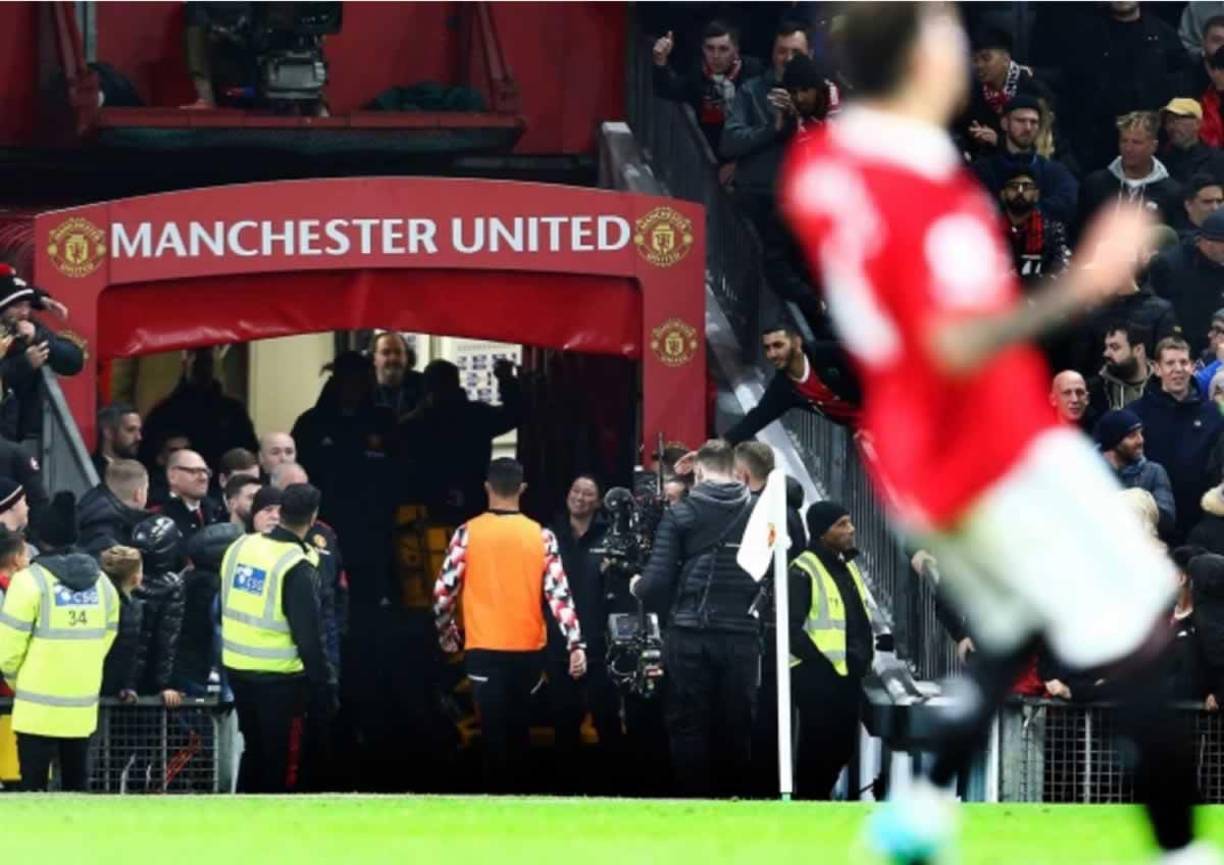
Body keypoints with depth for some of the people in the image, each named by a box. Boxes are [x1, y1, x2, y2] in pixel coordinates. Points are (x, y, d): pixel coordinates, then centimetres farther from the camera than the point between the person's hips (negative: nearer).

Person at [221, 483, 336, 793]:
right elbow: (308, 635, -17)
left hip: (237, 669, 7)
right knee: (280, 762, 3)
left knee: (254, 750, 20)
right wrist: (324, 686, -10)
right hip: (278, 676, -7)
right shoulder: (296, 567, -18)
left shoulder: (240, 547, 2)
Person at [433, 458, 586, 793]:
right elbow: (559, 593, -6)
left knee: (495, 732, -3)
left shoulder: (469, 533, -5)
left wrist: (447, 634, 13)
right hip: (528, 648, 2)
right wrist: (575, 644, -7)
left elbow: (444, 591, -3)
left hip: (484, 649, -2)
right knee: (518, 729, 15)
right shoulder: (541, 536, 0)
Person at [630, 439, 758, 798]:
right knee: (735, 729, 8)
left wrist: (638, 587, 16)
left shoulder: (680, 515, -3)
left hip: (689, 636, -2)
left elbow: (657, 583, -6)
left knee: (688, 728, 5)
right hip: (741, 636, 2)